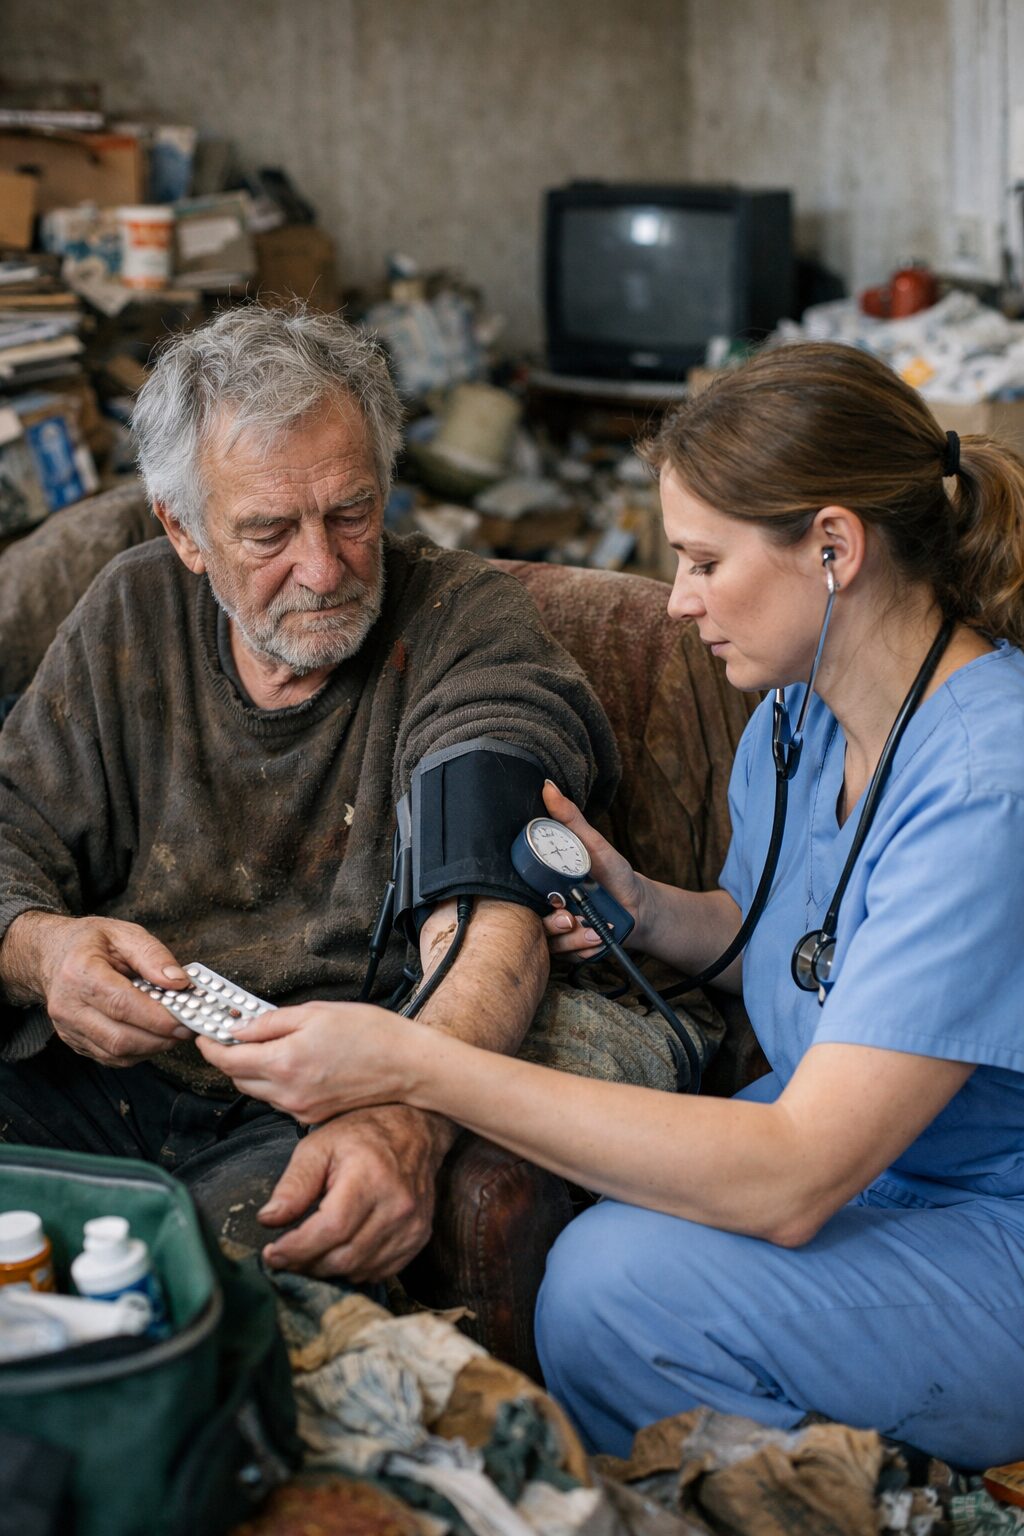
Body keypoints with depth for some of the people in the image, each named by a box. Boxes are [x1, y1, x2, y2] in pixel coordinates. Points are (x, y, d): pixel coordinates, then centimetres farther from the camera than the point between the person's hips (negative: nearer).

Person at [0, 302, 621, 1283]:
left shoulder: (470, 624, -6)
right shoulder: (132, 612, 10)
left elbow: (490, 907, -22)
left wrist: (409, 1118, -43)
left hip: (333, 1113, -4)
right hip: (104, 1078, 4)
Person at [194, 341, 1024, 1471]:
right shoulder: (795, 715, 0)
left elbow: (789, 1185, -32)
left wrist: (413, 1066, -31)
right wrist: (642, 908, -3)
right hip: (858, 1171, 8)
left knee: (619, 1276, -26)